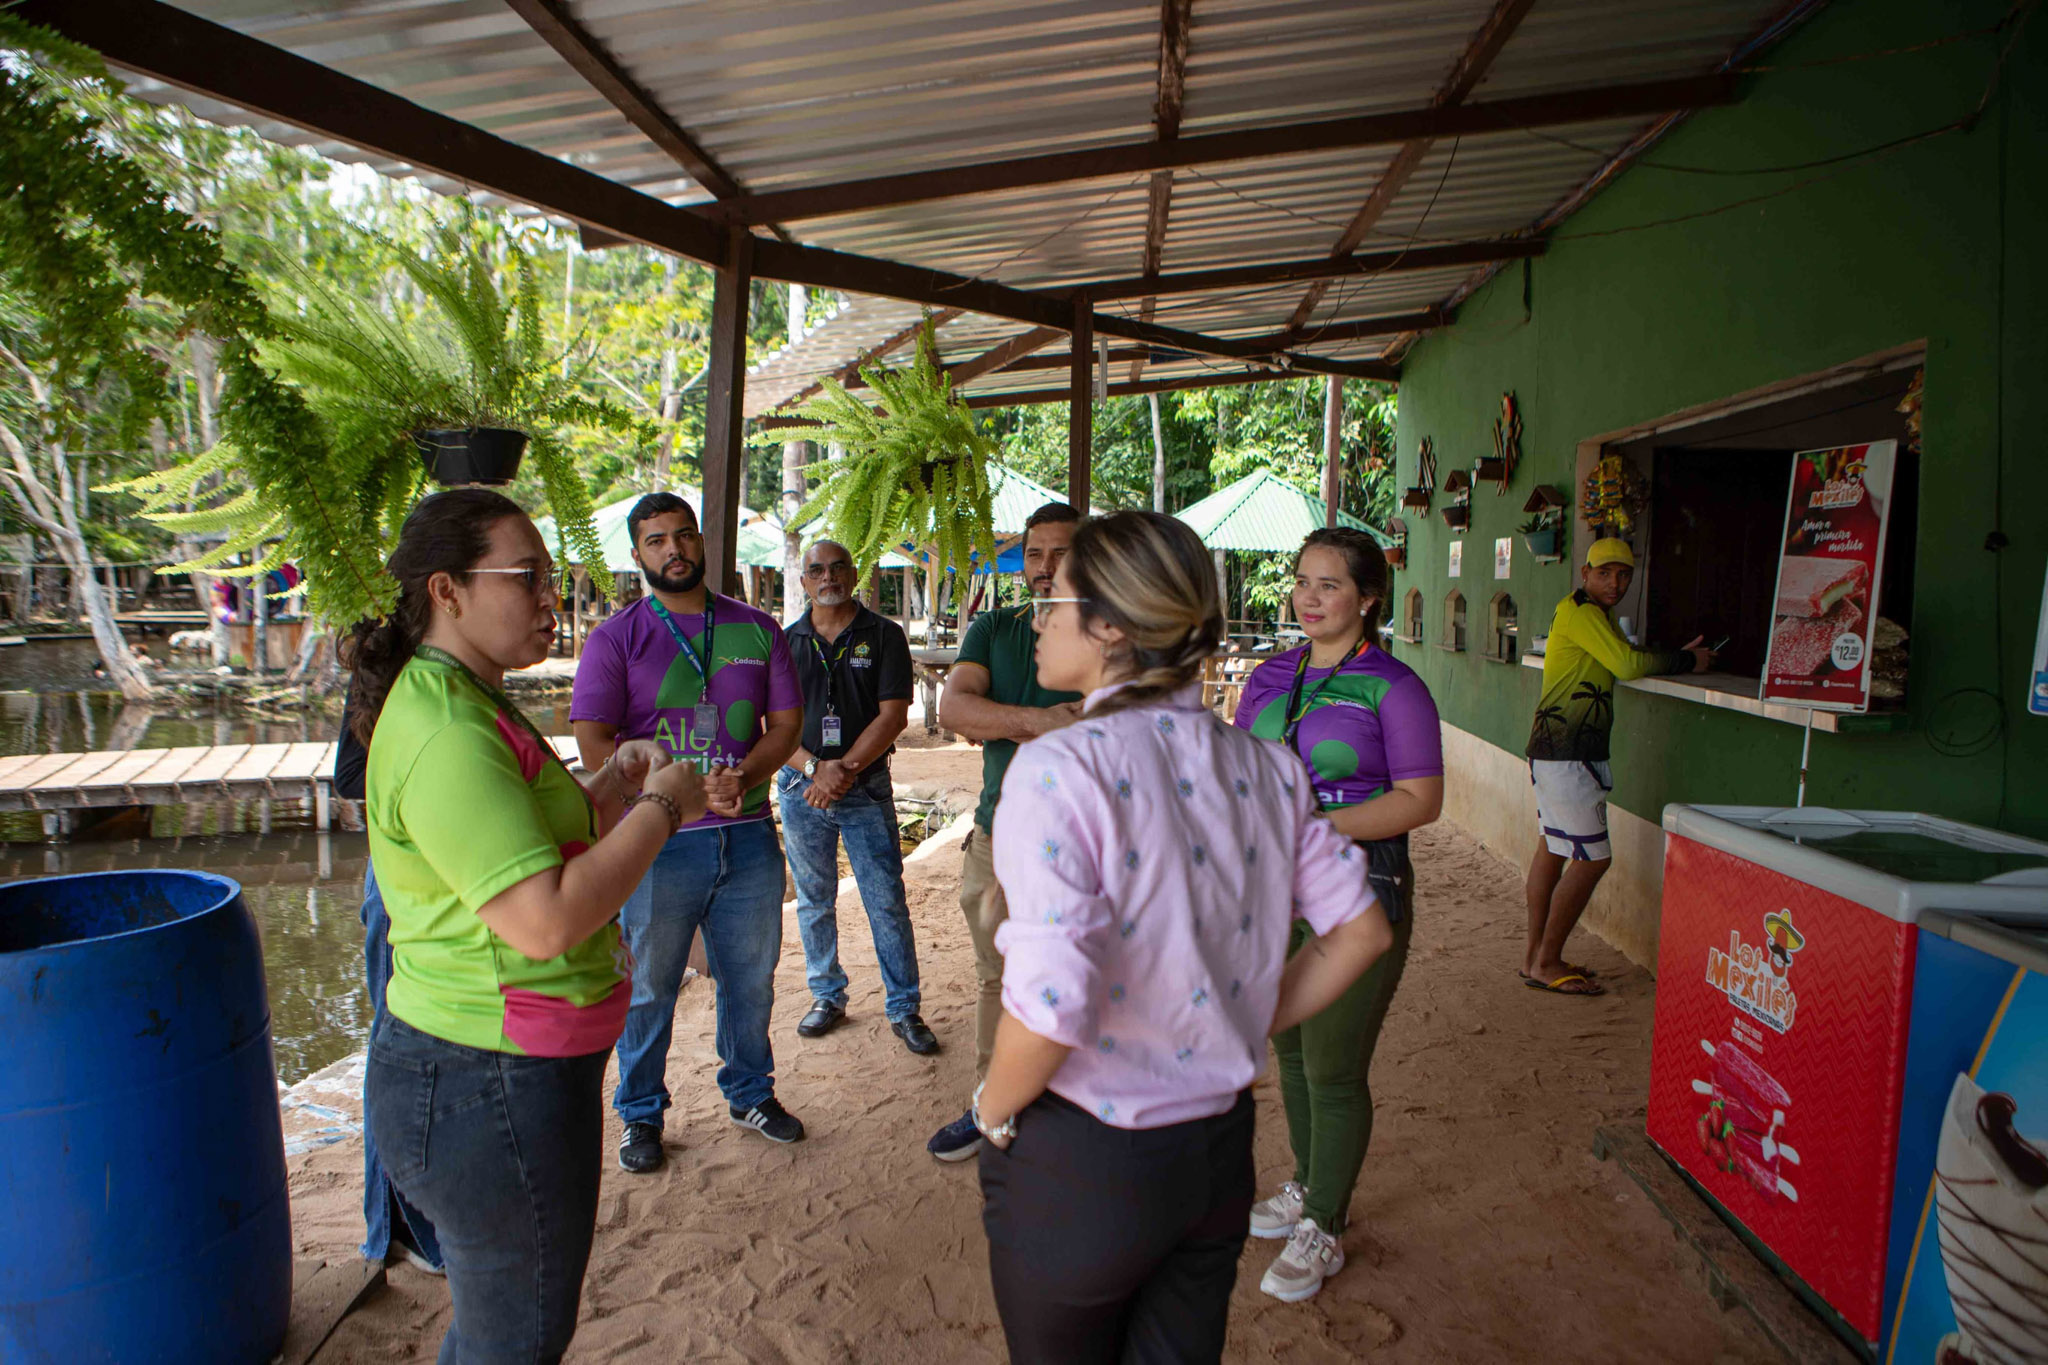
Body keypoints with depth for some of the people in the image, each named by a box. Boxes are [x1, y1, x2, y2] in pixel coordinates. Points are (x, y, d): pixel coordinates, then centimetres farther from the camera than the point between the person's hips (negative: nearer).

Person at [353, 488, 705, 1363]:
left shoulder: (457, 703, 10)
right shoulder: (448, 735, -25)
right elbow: (547, 921, -31)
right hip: (492, 1091, -10)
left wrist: (611, 787, 5)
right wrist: (659, 808, -19)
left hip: (488, 1072, 10)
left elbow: (518, 840, 20)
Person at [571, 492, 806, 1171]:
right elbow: (594, 744, -11)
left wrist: (742, 777, -13)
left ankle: (750, 1093, 35)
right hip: (659, 841, -3)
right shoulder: (616, 638, -2)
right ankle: (641, 1115, 28)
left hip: (749, 836, 3)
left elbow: (786, 722, 6)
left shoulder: (755, 628, 8)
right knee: (648, 986, 9)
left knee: (751, 976, 15)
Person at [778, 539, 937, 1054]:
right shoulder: (786, 641, 7)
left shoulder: (884, 636, 1)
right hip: (801, 787, 3)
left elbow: (894, 714, -7)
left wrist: (844, 770, -15)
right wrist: (813, 767, -13)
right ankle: (827, 996, 28)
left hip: (867, 789, -2)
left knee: (888, 902, -1)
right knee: (814, 901, 12)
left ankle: (903, 1008, 10)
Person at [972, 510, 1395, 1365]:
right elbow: (1362, 932, 5)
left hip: (1080, 1164, -5)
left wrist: (993, 1112, -9)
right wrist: (1248, 1029, 10)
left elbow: (1050, 1011, -28)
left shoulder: (1060, 767, -23)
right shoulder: (1263, 767, -3)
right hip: (1220, 1149, 5)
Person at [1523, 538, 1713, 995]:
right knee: (1593, 859, -7)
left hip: (1556, 750, 11)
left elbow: (1627, 661, 14)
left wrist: (1682, 654, 2)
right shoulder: (1580, 612, -13)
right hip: (1567, 754, -11)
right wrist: (1686, 661, -8)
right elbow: (1629, 665, -22)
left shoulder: (1594, 614, 19)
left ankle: (1535, 954, 19)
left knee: (1553, 849, 13)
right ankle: (1546, 963, 0)